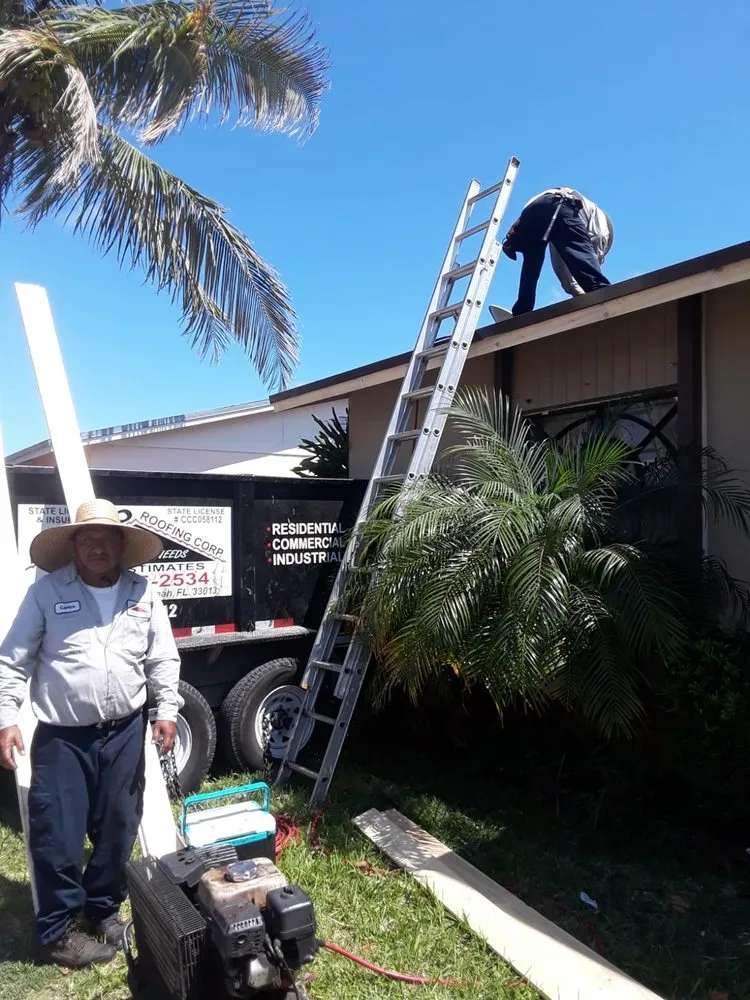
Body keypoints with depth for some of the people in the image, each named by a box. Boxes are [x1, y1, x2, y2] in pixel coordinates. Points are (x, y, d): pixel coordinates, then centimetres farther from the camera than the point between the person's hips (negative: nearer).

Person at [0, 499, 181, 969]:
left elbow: (163, 660, 6)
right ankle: (59, 929, 24)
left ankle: (104, 910, 36)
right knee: (57, 835, 2)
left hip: (125, 733, 3)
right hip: (62, 737, -2)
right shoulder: (46, 591, -5)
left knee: (118, 830, 14)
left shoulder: (143, 593, 2)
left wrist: (167, 709, -2)